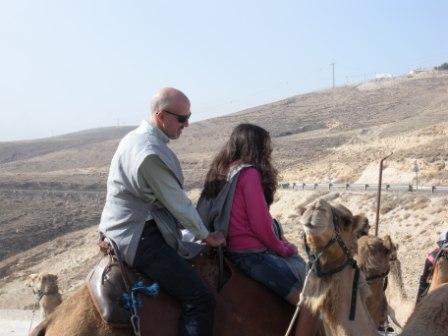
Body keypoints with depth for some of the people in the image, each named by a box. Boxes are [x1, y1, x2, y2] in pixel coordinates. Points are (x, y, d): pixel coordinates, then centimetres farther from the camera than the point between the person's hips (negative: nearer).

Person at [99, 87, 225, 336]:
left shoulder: (136, 137, 10)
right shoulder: (151, 153, -22)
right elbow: (177, 203, -15)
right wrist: (206, 236, 0)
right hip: (138, 238, -11)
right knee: (201, 300, -14)